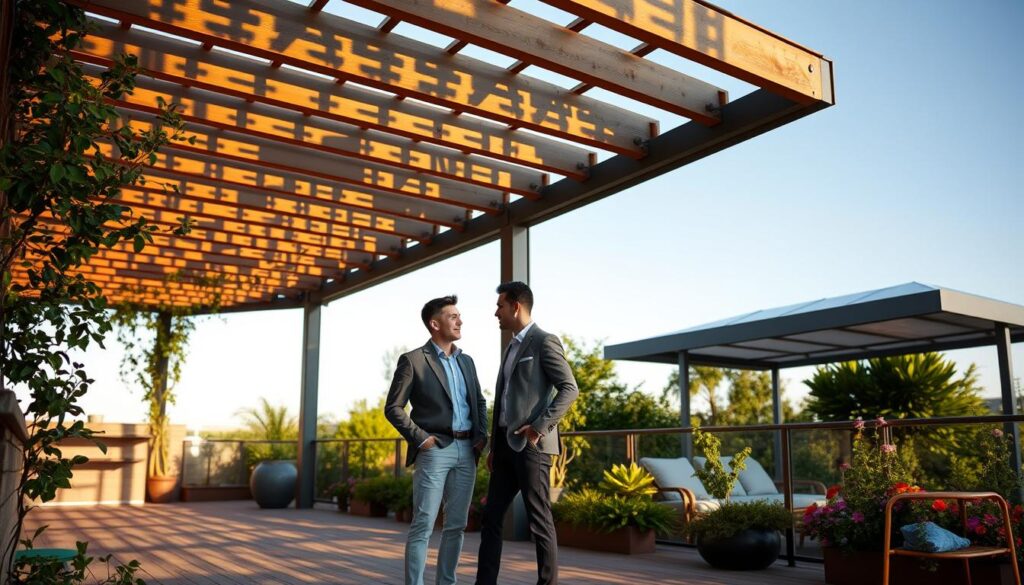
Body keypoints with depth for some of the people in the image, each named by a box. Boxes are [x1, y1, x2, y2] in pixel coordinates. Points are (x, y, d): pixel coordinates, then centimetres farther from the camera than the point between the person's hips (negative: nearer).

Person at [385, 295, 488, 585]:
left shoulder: (466, 361, 15)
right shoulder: (413, 360, -4)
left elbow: (480, 402, 22)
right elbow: (393, 408, -5)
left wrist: (482, 434, 7)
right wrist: (420, 438, -12)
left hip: (466, 451, 6)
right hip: (435, 450, -6)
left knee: (456, 525, 9)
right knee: (423, 525, -5)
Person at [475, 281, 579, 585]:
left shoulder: (545, 341, -6)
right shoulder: (512, 348, 21)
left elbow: (569, 388, -14)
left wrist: (540, 427, -19)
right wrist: (494, 447, 18)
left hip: (531, 444, -9)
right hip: (506, 444, 9)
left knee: (539, 520, -3)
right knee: (491, 517, 8)